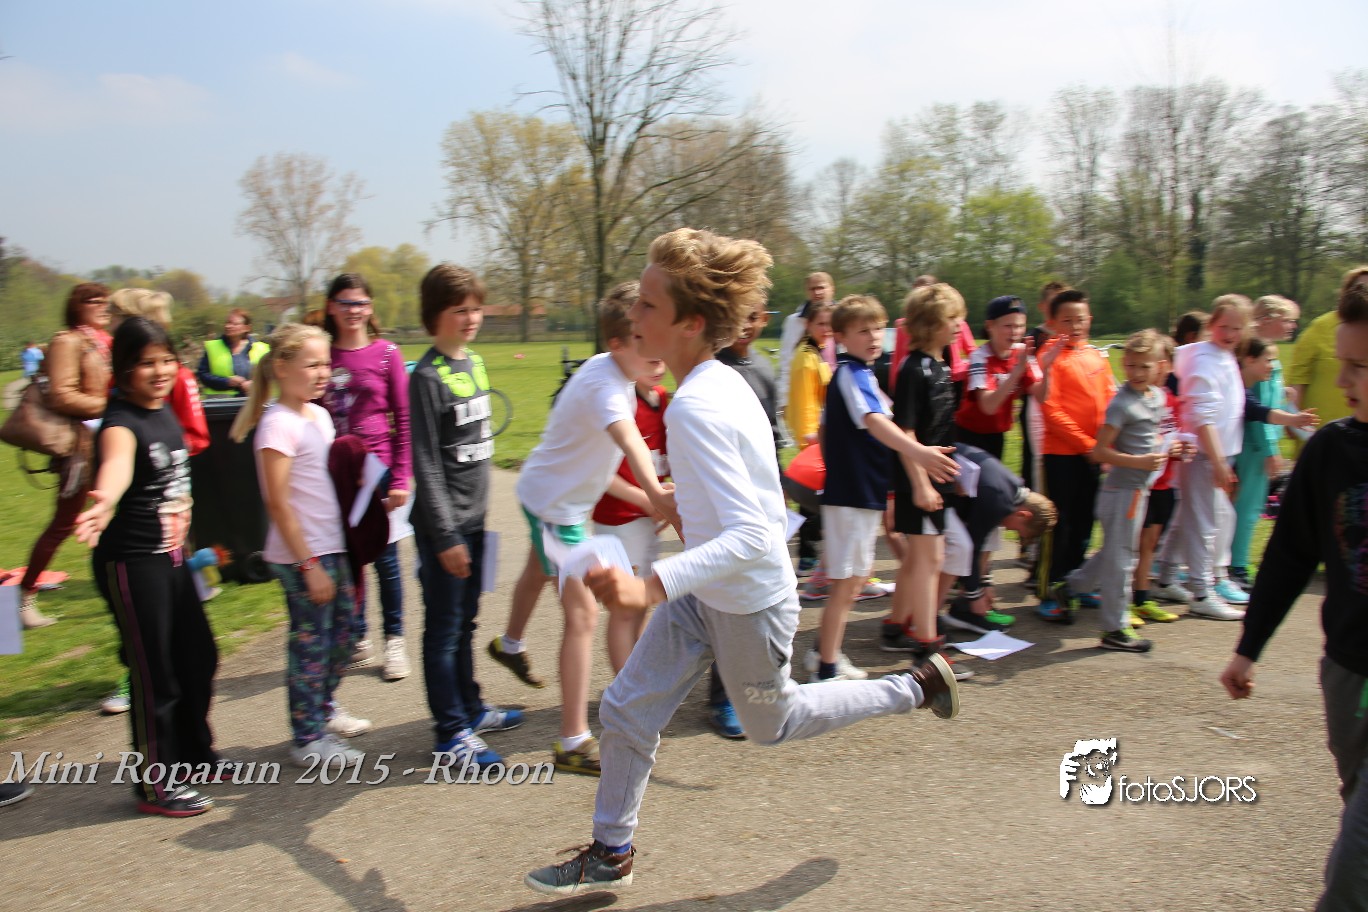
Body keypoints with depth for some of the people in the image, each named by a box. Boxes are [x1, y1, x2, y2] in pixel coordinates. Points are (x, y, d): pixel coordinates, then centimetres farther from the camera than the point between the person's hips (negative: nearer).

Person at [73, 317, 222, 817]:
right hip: (131, 563, -8)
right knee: (155, 674, 0)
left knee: (198, 657, 18)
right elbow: (116, 462, -43)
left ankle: (194, 754, 38)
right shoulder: (120, 422, -19)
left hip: (171, 556, 9)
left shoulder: (165, 412, 6)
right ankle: (155, 784, 17)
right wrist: (104, 503, -61)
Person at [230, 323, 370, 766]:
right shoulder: (278, 424, -16)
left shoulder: (319, 415, 10)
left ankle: (324, 708, 37)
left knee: (342, 629, 18)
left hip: (330, 546, 8)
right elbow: (277, 502, -18)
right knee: (310, 642, 1)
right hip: (300, 555, -8)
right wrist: (308, 564, -18)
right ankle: (308, 740, 14)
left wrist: (338, 550, 16)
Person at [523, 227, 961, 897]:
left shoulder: (696, 409, -31)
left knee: (771, 724, 19)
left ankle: (915, 687, 34)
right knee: (627, 710, 10)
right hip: (708, 595, 8)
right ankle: (611, 855, 28)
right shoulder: (724, 382, -3)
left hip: (747, 606, -8)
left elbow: (752, 536, -38)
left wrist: (652, 586, -47)